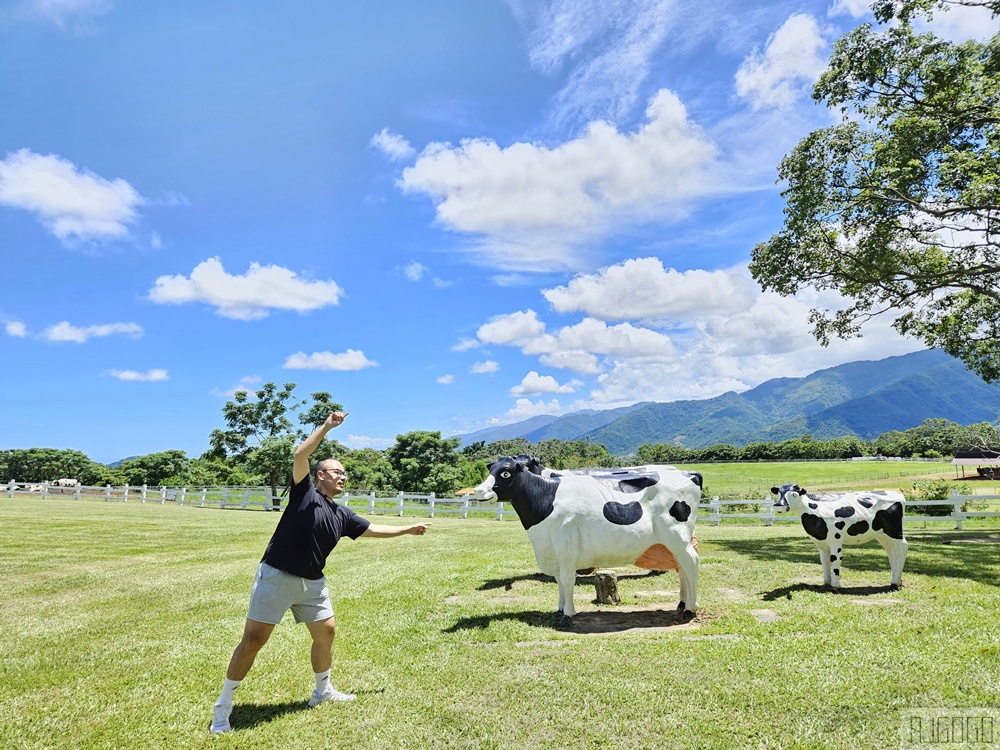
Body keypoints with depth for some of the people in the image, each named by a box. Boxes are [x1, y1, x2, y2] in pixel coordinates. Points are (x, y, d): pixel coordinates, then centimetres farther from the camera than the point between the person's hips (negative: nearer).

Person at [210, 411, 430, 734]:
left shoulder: (343, 514, 10)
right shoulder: (304, 492, -6)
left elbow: (373, 530, 19)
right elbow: (300, 455, -19)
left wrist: (408, 529, 21)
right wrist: (327, 426, -22)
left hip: (312, 583, 7)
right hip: (276, 576, -6)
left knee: (326, 631, 11)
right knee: (253, 640, -3)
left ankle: (323, 691, 32)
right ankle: (223, 704, 15)